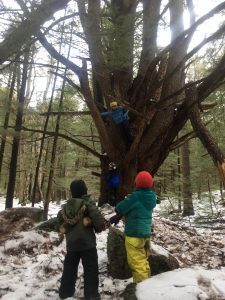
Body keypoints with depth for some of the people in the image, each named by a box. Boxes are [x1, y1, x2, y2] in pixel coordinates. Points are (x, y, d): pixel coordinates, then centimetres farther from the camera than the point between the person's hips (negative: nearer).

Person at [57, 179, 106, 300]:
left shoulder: (66, 206, 3)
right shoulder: (88, 204, -15)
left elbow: (60, 219, 14)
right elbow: (98, 219, -20)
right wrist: (99, 227, 0)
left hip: (71, 243, 6)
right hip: (87, 242, -6)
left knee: (69, 268, 20)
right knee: (90, 269, 6)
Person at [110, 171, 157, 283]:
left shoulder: (135, 196, -22)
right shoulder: (152, 197, 2)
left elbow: (119, 208, -11)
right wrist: (118, 216, 8)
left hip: (134, 234, -8)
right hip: (146, 233, 8)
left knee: (137, 263, 1)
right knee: (143, 261, 20)